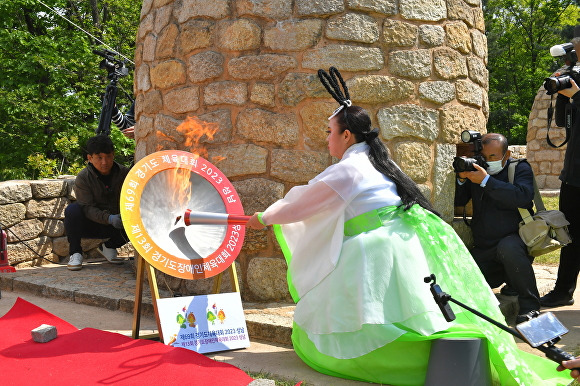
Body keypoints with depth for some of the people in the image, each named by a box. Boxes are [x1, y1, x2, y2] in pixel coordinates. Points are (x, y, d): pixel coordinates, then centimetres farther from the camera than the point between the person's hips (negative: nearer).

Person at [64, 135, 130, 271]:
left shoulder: (124, 173, -5)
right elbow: (87, 208, -21)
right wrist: (109, 218, -37)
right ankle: (75, 252, -13)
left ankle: (108, 247, 4)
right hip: (89, 225, -2)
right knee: (72, 209, -32)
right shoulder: (83, 178, -13)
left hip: (115, 225, 3)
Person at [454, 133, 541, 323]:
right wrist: (461, 179, -13)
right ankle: (505, 276, 23)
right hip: (483, 248, 5)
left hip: (515, 238, -5)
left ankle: (529, 304, -23)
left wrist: (486, 181, -27)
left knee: (508, 248, -40)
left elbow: (522, 197, -22)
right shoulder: (476, 169, 11)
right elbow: (458, 201, 7)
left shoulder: (520, 168, -1)